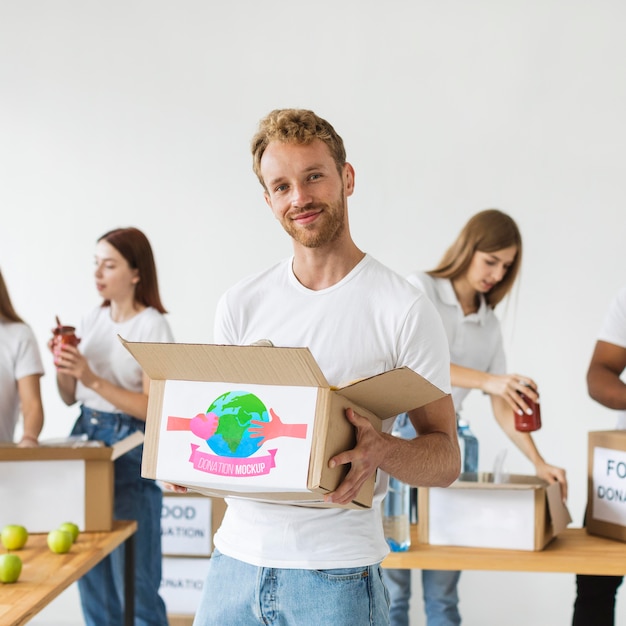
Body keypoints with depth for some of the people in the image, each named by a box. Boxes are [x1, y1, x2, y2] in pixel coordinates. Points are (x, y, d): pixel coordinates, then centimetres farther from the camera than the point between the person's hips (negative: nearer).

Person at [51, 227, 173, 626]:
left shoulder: (153, 326, -9)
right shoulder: (92, 320, 9)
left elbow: (153, 408, -14)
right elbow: (70, 397, 15)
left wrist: (94, 380, -21)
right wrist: (63, 366, -5)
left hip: (130, 447, -6)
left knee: (133, 575, -3)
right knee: (89, 569, 10)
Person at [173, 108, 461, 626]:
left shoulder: (405, 309, -6)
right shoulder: (240, 305, 7)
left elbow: (446, 458, -5)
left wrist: (383, 448, -24)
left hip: (336, 572, -4)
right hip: (236, 558, 4)